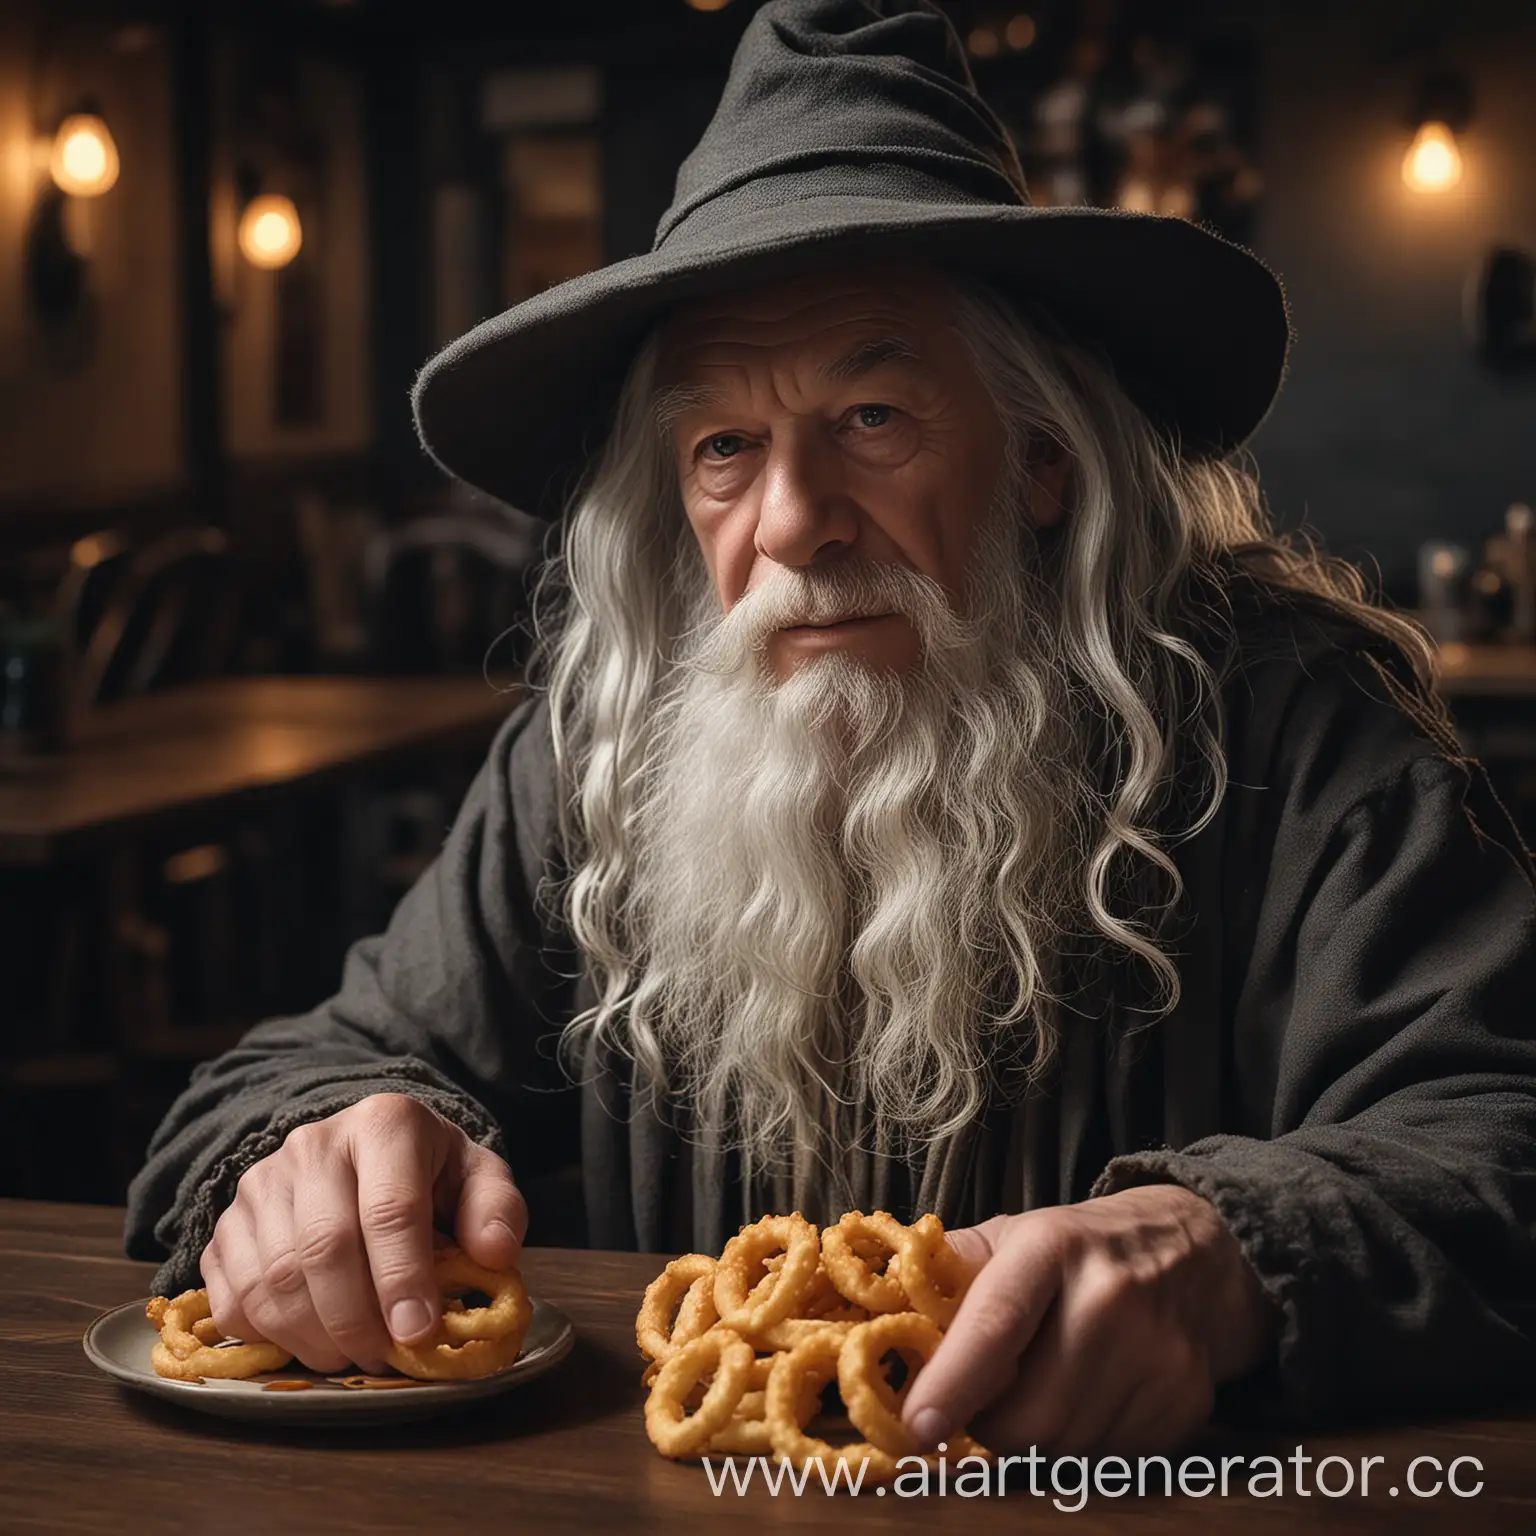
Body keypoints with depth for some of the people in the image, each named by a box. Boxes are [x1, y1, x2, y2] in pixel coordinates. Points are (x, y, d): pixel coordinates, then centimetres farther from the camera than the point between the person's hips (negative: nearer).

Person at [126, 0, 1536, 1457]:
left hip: (1140, 1500, -3)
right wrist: (315, 1154, -19)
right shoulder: (596, 744, 2)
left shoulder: (1269, 719, -11)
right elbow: (368, 1047, 5)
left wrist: (1217, 1258, -40)